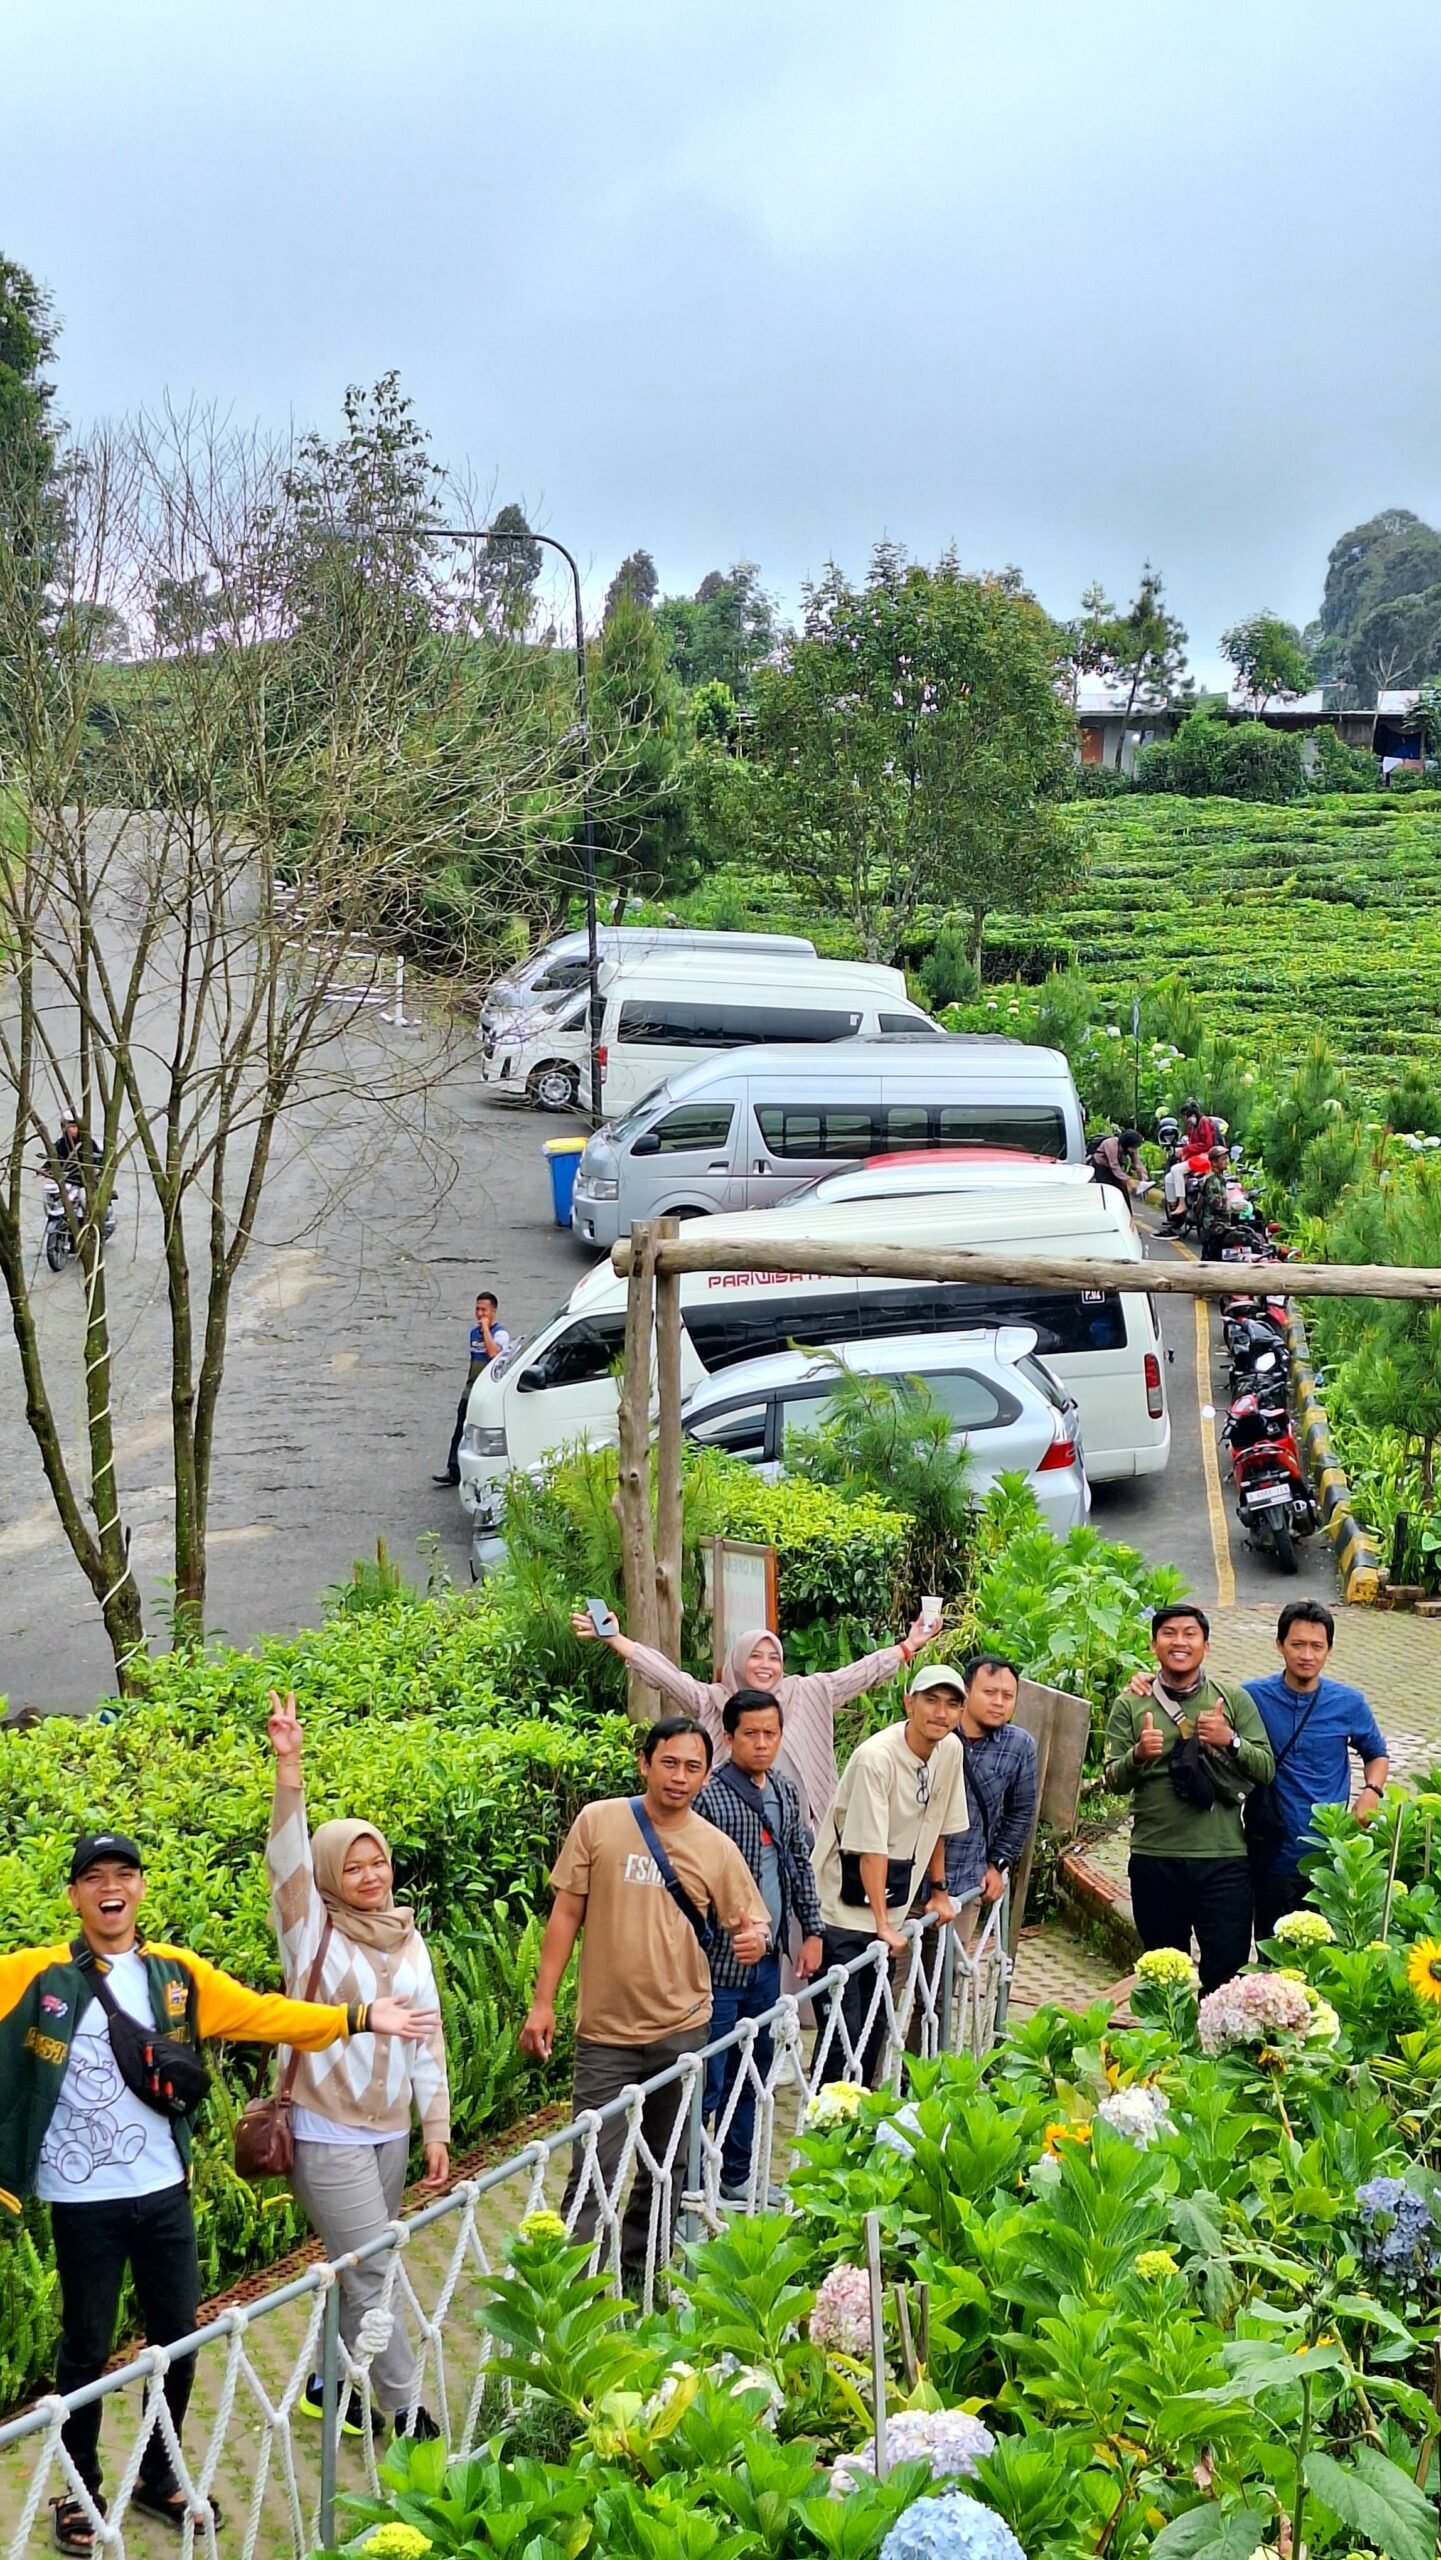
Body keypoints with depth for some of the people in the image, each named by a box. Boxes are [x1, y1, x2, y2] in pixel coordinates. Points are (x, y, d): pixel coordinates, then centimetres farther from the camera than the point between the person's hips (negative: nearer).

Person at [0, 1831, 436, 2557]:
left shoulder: (179, 1973, 2)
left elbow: (261, 2013, 2)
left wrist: (358, 2018, -2)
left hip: (164, 2192, 3)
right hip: (84, 2200, -3)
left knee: (176, 2339, 13)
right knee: (86, 2347, 9)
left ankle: (158, 2478, 33)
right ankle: (80, 2493, 27)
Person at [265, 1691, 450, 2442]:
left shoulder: (408, 1941, 6)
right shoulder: (313, 1933, -8)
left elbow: (428, 2036, 8)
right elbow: (287, 1858, -24)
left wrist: (436, 2128, 6)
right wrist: (289, 1767, -38)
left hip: (390, 2130, 5)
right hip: (328, 2134, -5)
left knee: (358, 2270, 14)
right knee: (372, 2276, -3)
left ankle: (329, 2382, 32)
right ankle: (405, 2409, 7)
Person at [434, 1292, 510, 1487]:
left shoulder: (500, 1333, -11)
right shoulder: (474, 1332, 12)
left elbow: (493, 1353, -32)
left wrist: (486, 1328, -24)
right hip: (471, 1390, 7)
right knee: (461, 1431, 1)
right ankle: (454, 1471, 0)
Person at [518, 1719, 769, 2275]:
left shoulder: (717, 1848, 1)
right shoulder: (598, 1823, -5)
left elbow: (752, 1922, 7)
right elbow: (566, 1914, -1)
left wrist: (754, 1938, -18)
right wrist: (542, 2002, -4)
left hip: (681, 2030, 3)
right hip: (605, 2030, -3)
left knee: (665, 2165, 16)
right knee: (594, 2170, -5)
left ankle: (640, 2265, 34)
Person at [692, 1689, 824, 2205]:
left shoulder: (785, 1792, 8)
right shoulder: (708, 1795, -15)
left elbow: (800, 1863, 18)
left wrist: (812, 1931, 14)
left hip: (766, 1961, 7)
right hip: (718, 1963, -7)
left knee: (751, 2076, 18)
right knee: (705, 2083, -2)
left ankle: (736, 2176, 32)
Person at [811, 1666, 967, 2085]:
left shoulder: (950, 1751, -1)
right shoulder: (876, 1756, -23)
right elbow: (871, 1849, -22)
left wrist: (937, 1889, 19)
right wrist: (883, 1924, -20)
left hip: (892, 1907, 7)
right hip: (843, 1912, -7)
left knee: (875, 2025, 13)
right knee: (843, 2031, -8)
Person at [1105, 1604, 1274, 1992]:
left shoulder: (1234, 1700, 5)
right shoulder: (1130, 1704, 4)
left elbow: (1266, 1770, 1)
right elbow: (1114, 1781, 1)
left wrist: (1231, 1741, -18)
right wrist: (1138, 1755, -21)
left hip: (1223, 1858, -1)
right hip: (1154, 1859, 1)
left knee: (1228, 1968, -4)